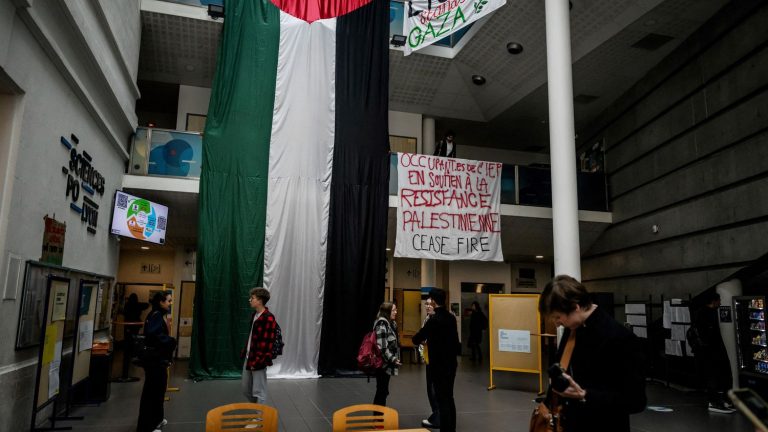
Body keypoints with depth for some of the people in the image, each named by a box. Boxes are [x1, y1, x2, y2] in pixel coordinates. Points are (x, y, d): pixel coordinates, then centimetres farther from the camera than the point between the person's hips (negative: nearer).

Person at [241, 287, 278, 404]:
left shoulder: (268, 318, -19)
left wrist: (257, 361, -20)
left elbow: (267, 342, -21)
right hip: (248, 358, 10)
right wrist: (244, 352, 14)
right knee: (246, 390, 19)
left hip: (258, 360, -9)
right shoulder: (254, 315, 9)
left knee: (258, 392, 0)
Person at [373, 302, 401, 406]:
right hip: (383, 364, -9)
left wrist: (395, 359, 20)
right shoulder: (382, 325, -17)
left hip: (387, 363, 9)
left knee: (382, 391, 14)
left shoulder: (390, 323, 12)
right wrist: (393, 359, -21)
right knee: (382, 391, -3)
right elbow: (382, 347, -23)